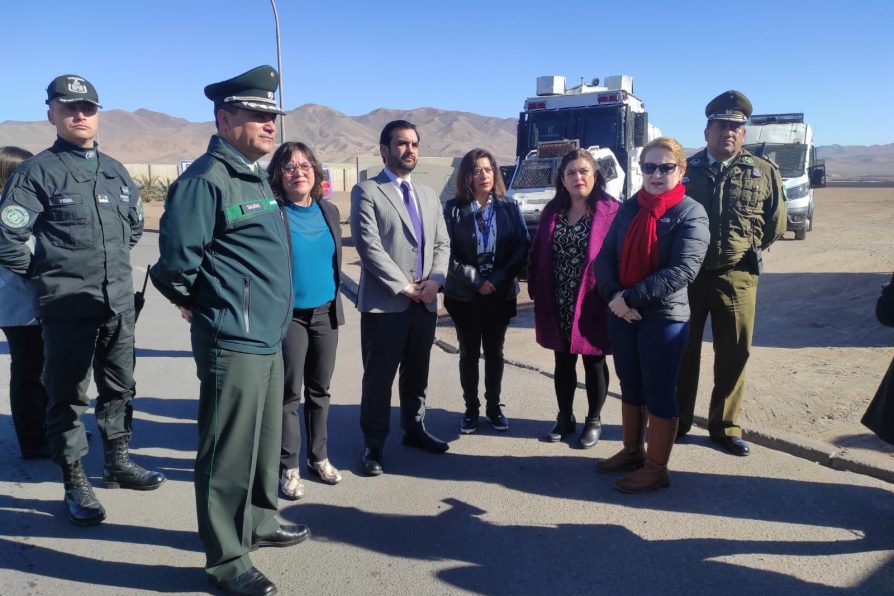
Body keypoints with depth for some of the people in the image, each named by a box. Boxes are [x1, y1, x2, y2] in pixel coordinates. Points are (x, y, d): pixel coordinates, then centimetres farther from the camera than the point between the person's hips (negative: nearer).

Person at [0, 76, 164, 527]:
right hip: (66, 307, -5)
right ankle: (75, 484, 17)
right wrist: (46, 272, -2)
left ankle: (118, 462, 33)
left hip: (119, 303, 6)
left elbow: (134, 225, 24)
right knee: (66, 395, 5)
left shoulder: (116, 172, 10)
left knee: (119, 387, 16)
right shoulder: (38, 172, -8)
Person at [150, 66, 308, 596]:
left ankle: (259, 523, 38)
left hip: (267, 336, 9)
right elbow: (176, 261, -18)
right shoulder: (207, 179, -15)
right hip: (233, 340, -9)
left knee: (266, 439, 20)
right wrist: (201, 304, -1)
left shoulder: (256, 176, 15)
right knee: (230, 449, 1)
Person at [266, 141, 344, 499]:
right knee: (290, 393, 2)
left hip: (326, 313, 5)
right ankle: (288, 467, 14)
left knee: (320, 390, 14)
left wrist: (336, 302, 14)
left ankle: (318, 457, 28)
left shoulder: (329, 211, 8)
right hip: (289, 315, -5)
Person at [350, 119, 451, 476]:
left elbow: (442, 243, 13)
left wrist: (435, 280, -5)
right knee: (378, 377, 3)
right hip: (384, 303, -6)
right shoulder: (366, 191, -4)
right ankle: (374, 444, 16)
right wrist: (403, 286, -14)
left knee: (417, 374, 16)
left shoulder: (429, 196, 17)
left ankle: (414, 430, 32)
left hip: (425, 302, 6)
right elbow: (369, 246, -13)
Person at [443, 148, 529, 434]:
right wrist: (476, 280, -15)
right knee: (469, 353, 8)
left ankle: (494, 406, 26)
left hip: (501, 293, 2)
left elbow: (523, 247, -3)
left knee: (494, 352, 12)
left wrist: (498, 279, -14)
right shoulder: (452, 209, -5)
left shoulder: (509, 207, 1)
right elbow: (448, 253, -8)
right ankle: (471, 409, 21)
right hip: (464, 294, -1)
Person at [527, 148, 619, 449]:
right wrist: (536, 291, 3)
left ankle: (594, 421, 26)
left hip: (592, 304, -4)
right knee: (563, 363, 15)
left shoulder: (611, 211, -7)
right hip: (558, 306, 4)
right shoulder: (552, 212, 8)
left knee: (594, 363, 10)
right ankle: (565, 418, 30)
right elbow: (538, 256, 9)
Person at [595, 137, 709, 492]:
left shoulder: (691, 213, -9)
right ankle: (631, 451, 35)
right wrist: (614, 296, -15)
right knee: (630, 387, 18)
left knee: (659, 393, 5)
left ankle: (656, 469, 19)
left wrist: (631, 297, -21)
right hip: (622, 315, 6)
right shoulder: (629, 209, 7)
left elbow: (683, 271, -19)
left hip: (664, 318, -5)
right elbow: (605, 257, 3)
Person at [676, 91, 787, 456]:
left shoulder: (764, 172, 2)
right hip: (688, 273, 0)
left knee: (734, 352, 5)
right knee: (683, 349, 8)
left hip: (736, 275, 0)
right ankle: (678, 420, 23)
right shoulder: (686, 170, 2)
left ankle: (724, 425, 21)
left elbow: (776, 223, 9)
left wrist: (747, 248, 8)